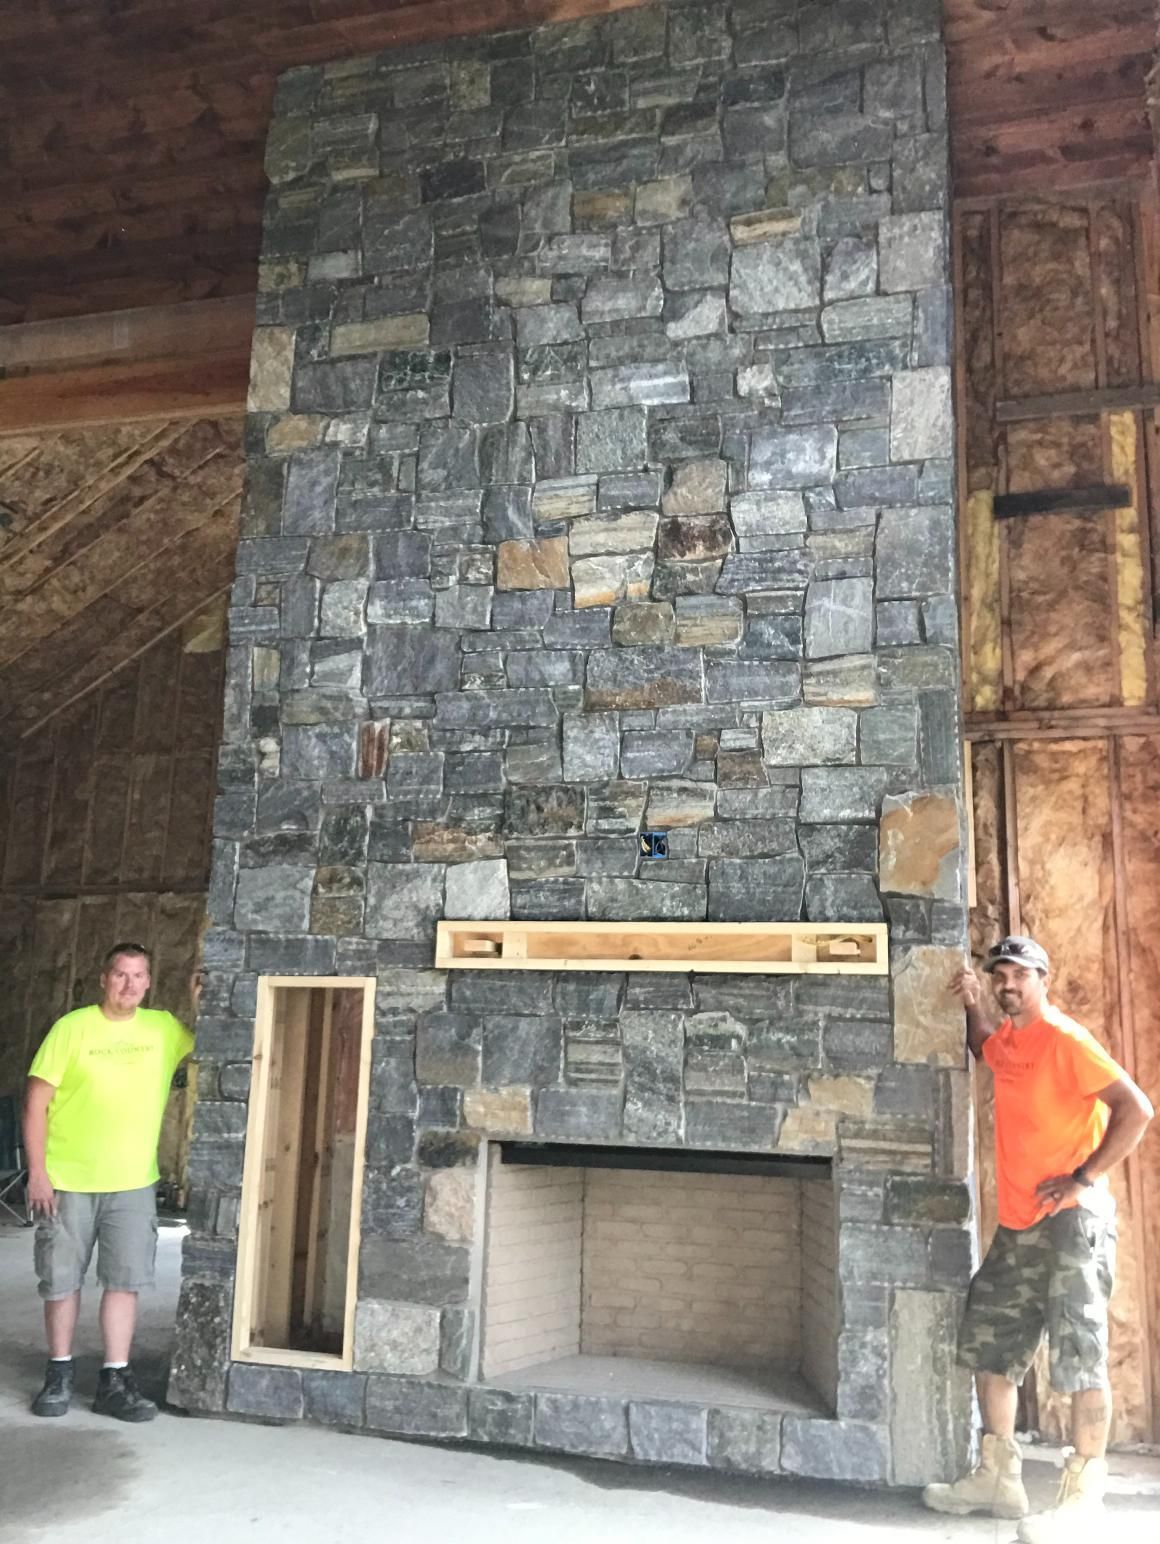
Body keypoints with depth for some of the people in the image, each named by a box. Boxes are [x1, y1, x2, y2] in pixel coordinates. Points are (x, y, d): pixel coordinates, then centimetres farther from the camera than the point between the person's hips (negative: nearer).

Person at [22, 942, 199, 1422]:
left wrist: (202, 1004, -6)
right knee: (61, 1280, 9)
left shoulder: (164, 1028, 2)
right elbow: (37, 1101, -6)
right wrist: (37, 1171, -11)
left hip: (132, 1183, 2)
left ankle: (114, 1381, 14)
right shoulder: (72, 1027, -7)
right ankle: (59, 1373, 26)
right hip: (69, 1180, -2)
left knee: (125, 1281, 4)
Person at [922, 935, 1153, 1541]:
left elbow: (1136, 1109, -19)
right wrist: (972, 1006, 18)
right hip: (1017, 1224, 9)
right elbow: (984, 1049, 37)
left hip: (1070, 1220, -9)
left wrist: (1083, 1177, -19)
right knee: (989, 1345, 14)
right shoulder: (1006, 1040, 11)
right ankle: (998, 1477, 25)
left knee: (1080, 1358, -6)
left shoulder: (1064, 1039, -13)